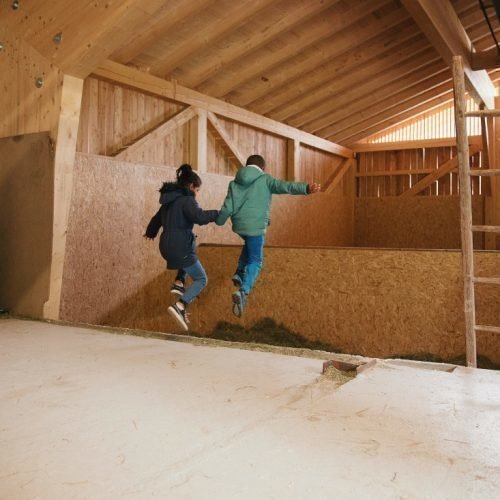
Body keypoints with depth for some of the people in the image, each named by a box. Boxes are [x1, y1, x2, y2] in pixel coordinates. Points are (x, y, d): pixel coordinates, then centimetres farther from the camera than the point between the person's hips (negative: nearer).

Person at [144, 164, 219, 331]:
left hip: (166, 246, 9)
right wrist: (217, 214, -11)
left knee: (191, 249, 38)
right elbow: (199, 217, -27)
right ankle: (179, 307, -18)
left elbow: (157, 218, 33)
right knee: (201, 279, 1)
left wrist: (150, 232, 50)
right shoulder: (186, 199, -10)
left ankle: (179, 283, 20)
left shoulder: (170, 200, 18)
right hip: (179, 247, -9)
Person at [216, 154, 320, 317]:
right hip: (255, 226, -4)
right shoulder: (265, 179, 1)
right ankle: (243, 292, -17)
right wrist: (306, 188, -31)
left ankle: (240, 273, 23)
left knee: (249, 244, 36)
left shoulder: (235, 183, 9)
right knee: (255, 262, 5)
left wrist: (219, 221, 21)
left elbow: (228, 208, 2)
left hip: (239, 225, 5)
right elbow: (285, 186, -18)